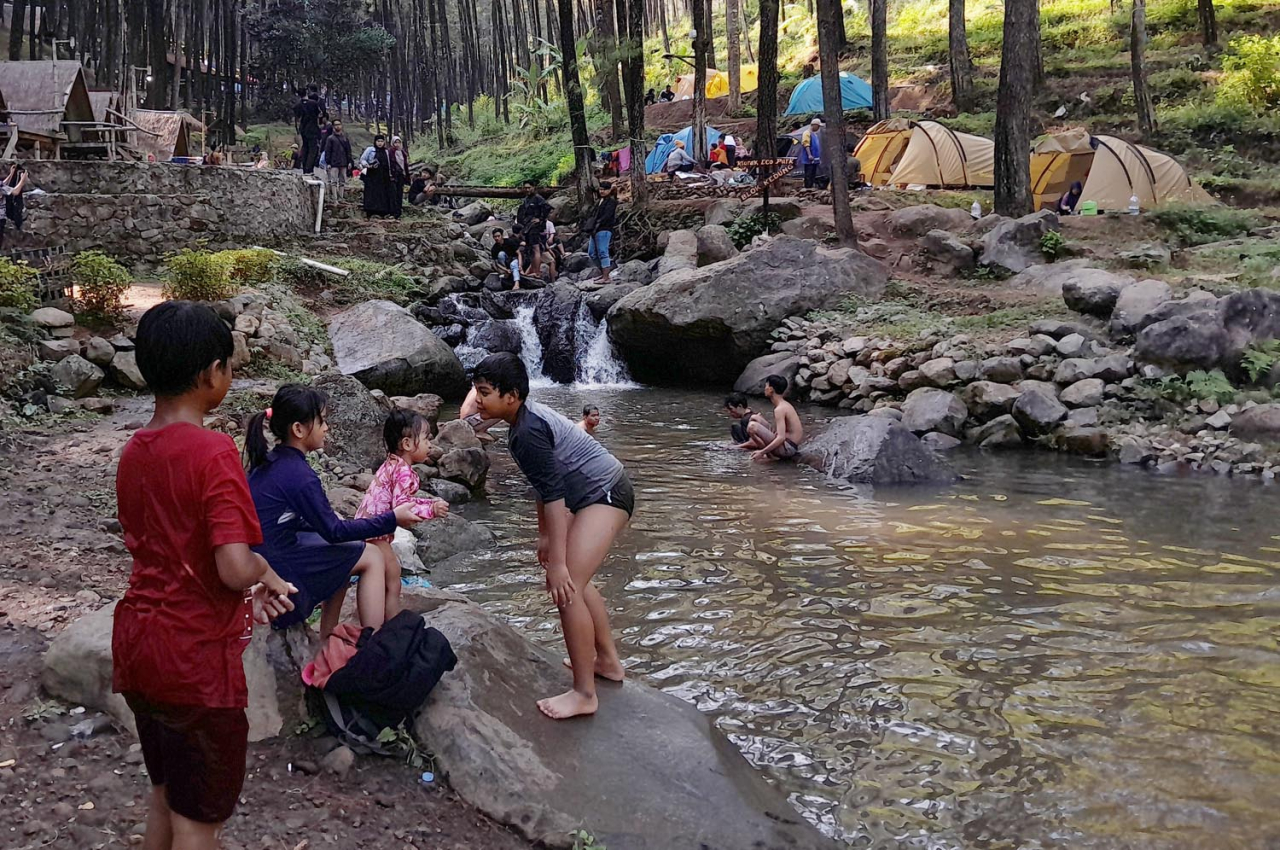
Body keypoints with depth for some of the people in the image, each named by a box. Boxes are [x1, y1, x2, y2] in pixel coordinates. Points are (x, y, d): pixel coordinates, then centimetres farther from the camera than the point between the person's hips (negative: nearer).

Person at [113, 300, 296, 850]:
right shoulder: (212, 451, -20)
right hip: (196, 657, -7)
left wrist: (248, 589, 12)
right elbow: (236, 568, -27)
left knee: (166, 799, 22)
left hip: (137, 642, 8)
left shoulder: (132, 452, 5)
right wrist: (265, 573, -6)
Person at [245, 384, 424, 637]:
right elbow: (334, 531, -11)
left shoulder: (268, 462, 7)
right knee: (372, 558, 2)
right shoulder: (298, 474, -19)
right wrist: (391, 519, -4)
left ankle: (328, 642, 23)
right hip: (278, 575, -9)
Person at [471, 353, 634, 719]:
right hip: (599, 494, 11)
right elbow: (547, 486, 17)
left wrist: (558, 564, -26)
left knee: (566, 586, -16)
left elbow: (553, 494, -26)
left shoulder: (528, 431, -23)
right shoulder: (526, 418, 8)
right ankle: (607, 661, 35)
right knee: (573, 580, 22)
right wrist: (544, 535, 23)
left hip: (605, 495, -11)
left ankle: (584, 693, -9)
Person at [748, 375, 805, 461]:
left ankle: (771, 456, -9)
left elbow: (781, 437, -26)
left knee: (752, 426, -19)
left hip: (787, 448, -10)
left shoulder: (779, 409, -18)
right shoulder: (785, 404, 11)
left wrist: (761, 452, -23)